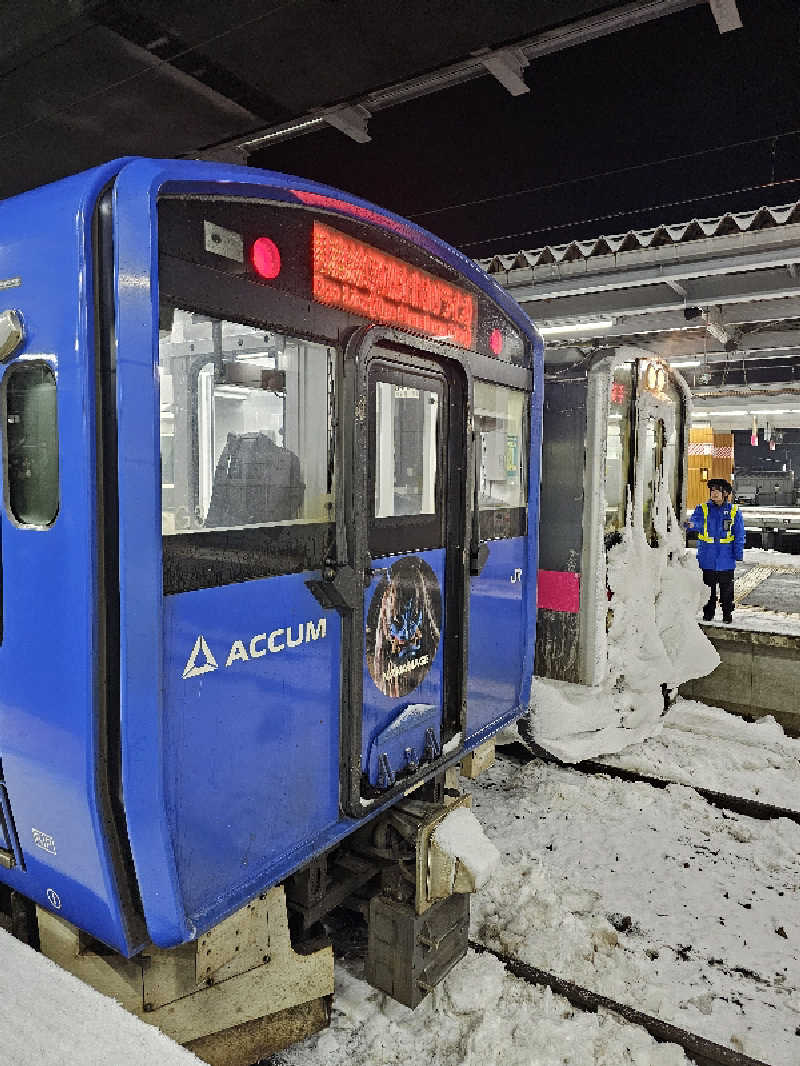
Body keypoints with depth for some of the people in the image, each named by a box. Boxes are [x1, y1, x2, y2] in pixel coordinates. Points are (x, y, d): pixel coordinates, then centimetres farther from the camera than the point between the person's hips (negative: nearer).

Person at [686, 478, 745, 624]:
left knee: (727, 589, 8)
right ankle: (708, 614, 21)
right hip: (707, 559, 1)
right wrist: (692, 525, -41)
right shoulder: (702, 509, 3)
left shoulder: (734, 511, 3)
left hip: (726, 558, 0)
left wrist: (738, 554, -3)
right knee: (708, 588, 9)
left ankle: (727, 615, 21)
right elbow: (696, 522, -16)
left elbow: (739, 535, 4)